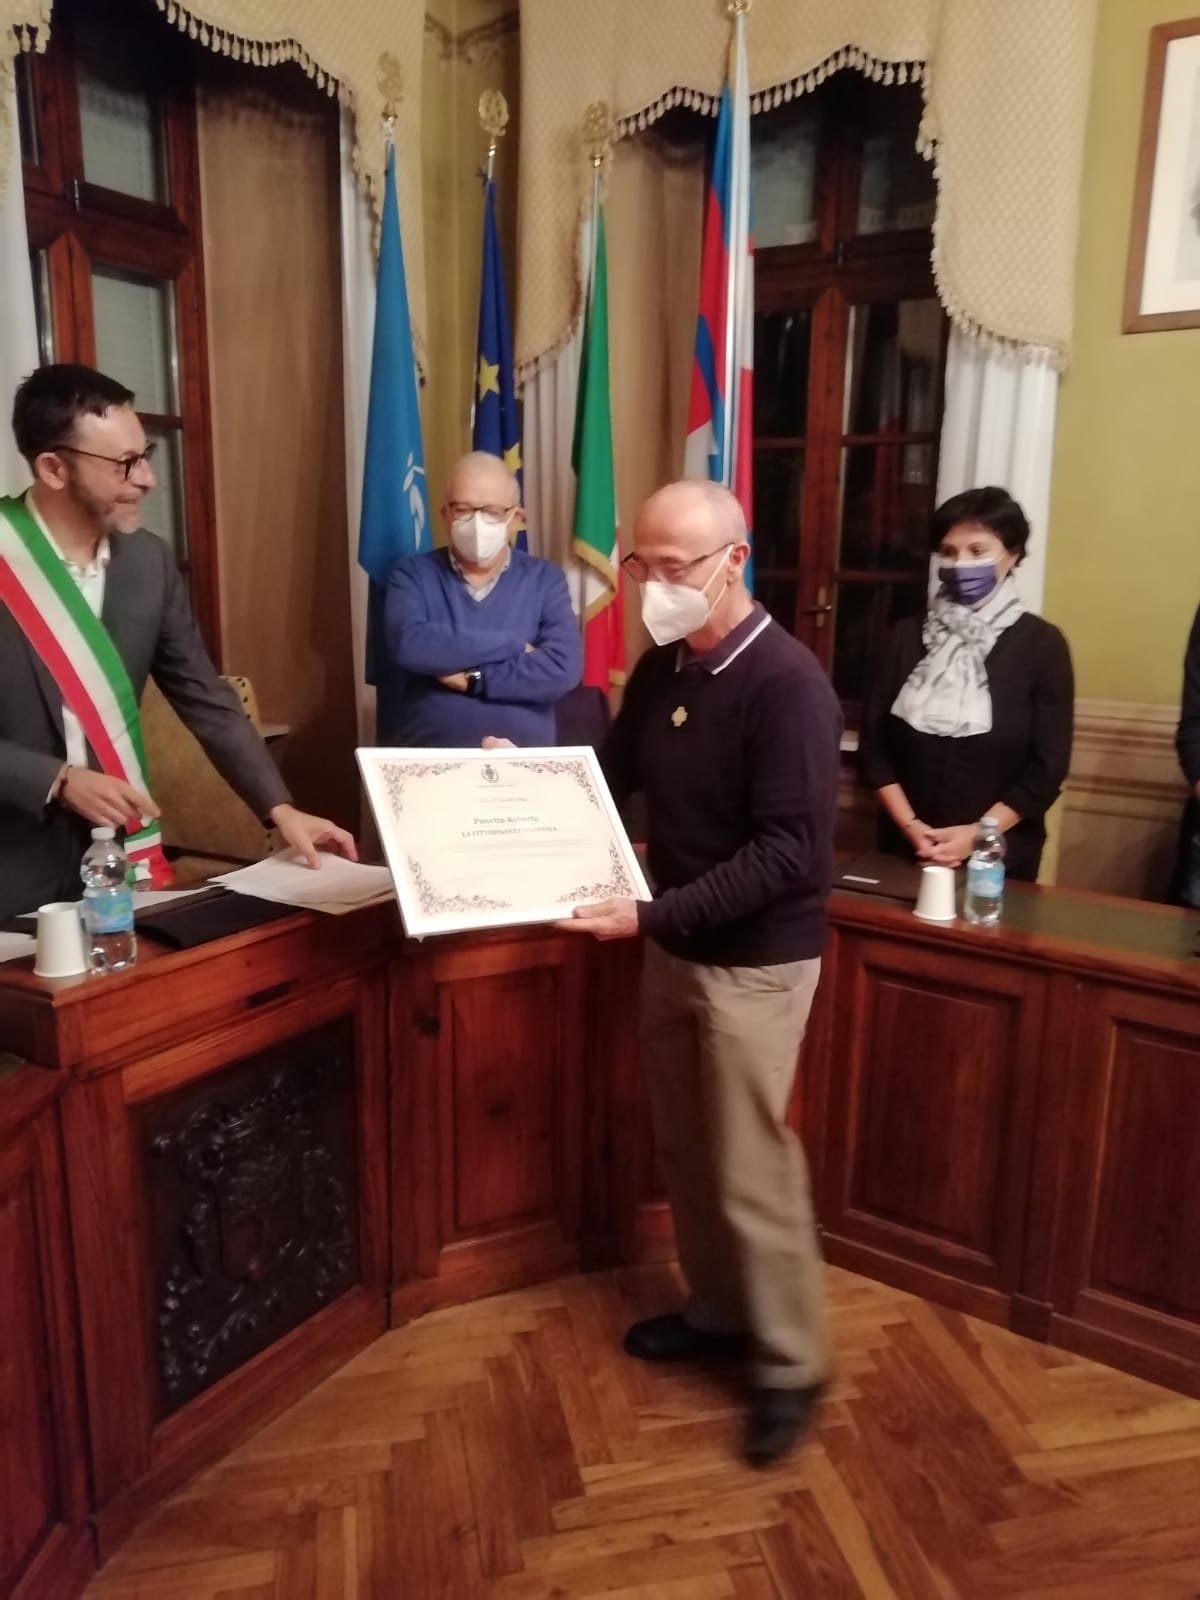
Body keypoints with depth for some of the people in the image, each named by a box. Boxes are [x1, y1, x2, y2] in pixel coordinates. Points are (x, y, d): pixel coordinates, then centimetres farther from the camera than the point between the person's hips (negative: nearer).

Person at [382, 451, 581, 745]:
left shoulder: (544, 579, 8)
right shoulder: (412, 574, 6)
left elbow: (563, 669, -6)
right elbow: (409, 646, -13)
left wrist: (471, 678, -9)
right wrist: (512, 645, -9)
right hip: (422, 756, -1)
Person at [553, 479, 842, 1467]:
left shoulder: (787, 685, -22)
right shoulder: (661, 669, 3)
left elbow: (787, 853, -27)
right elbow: (615, 777, 14)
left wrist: (652, 913, -32)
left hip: (757, 962, -7)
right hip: (675, 949, 8)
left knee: (752, 1171, 3)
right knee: (686, 1149, 19)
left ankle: (792, 1365, 25)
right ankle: (719, 1312, 40)